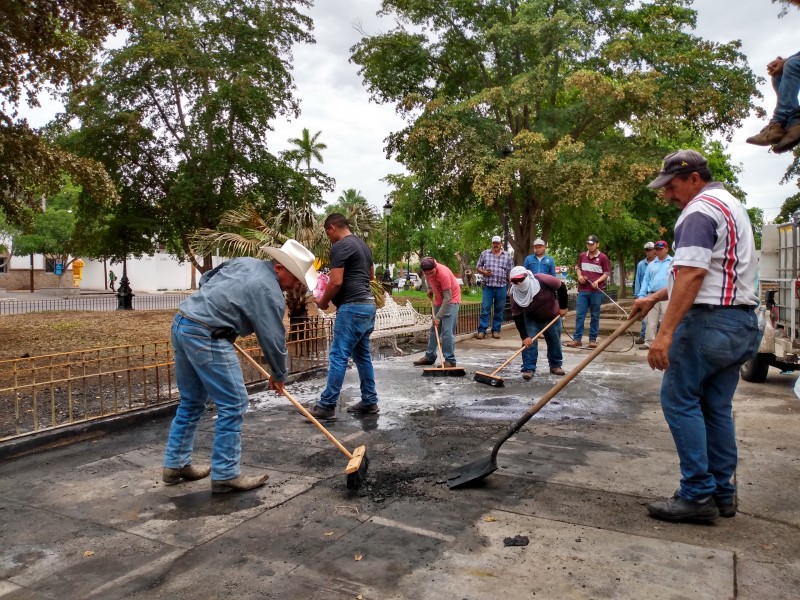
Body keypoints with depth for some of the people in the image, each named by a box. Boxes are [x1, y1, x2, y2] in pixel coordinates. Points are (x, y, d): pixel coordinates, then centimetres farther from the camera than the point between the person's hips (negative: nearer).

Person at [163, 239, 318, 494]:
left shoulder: (245, 262, 14)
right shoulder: (270, 292, -11)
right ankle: (225, 475, 5)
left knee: (191, 402, 20)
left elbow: (205, 279, 24)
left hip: (181, 323, 10)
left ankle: (175, 464, 29)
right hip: (205, 336, -10)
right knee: (233, 405, -2)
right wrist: (279, 375, 8)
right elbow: (274, 339, -7)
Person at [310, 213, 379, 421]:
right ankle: (369, 402, 19)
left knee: (338, 356, -7)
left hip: (353, 307, -10)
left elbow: (336, 282, -16)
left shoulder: (340, 247, -11)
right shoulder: (363, 245, 18)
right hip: (368, 305, 10)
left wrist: (323, 301, -1)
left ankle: (327, 406, -4)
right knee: (362, 355, 15)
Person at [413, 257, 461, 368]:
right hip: (439, 300, 7)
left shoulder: (443, 273, -32)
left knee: (447, 331, -14)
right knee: (434, 329, 11)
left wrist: (438, 316, -28)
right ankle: (430, 356, 20)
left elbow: (447, 298, -29)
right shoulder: (427, 270, -13)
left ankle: (450, 360, -10)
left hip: (451, 300, -7)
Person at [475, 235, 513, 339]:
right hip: (488, 286, -1)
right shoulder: (484, 254, 7)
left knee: (499, 310, 6)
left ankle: (496, 330, 15)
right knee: (485, 309, -4)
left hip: (502, 287, 1)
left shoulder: (507, 256, 8)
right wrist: (484, 272, -11)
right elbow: (478, 267, 10)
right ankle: (482, 331, -1)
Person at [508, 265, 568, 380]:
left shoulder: (542, 280, -34)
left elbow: (562, 287, -17)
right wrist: (524, 336, -29)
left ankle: (555, 365, 31)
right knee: (529, 343, -14)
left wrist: (563, 307, -11)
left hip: (552, 317, 0)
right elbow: (517, 318, -22)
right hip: (531, 319, 0)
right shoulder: (515, 295, -26)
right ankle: (528, 369, -7)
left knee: (555, 343, 11)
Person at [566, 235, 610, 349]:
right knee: (579, 314, 0)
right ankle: (577, 339, 3)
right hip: (583, 290, 3)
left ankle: (593, 339, 10)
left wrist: (597, 281, -15)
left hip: (596, 291, -3)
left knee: (595, 316, 4)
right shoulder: (582, 256, 11)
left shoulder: (603, 257, -1)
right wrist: (579, 276, 2)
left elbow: (607, 273, 1)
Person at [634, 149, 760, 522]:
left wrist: (665, 333, -27)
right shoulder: (731, 206, 22)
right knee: (717, 408, 13)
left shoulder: (700, 210, -10)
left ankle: (698, 495, 0)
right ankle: (722, 494, 19)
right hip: (741, 323, 10)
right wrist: (654, 298, 27)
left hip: (708, 322, -10)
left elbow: (692, 274, -23)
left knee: (680, 401, -4)